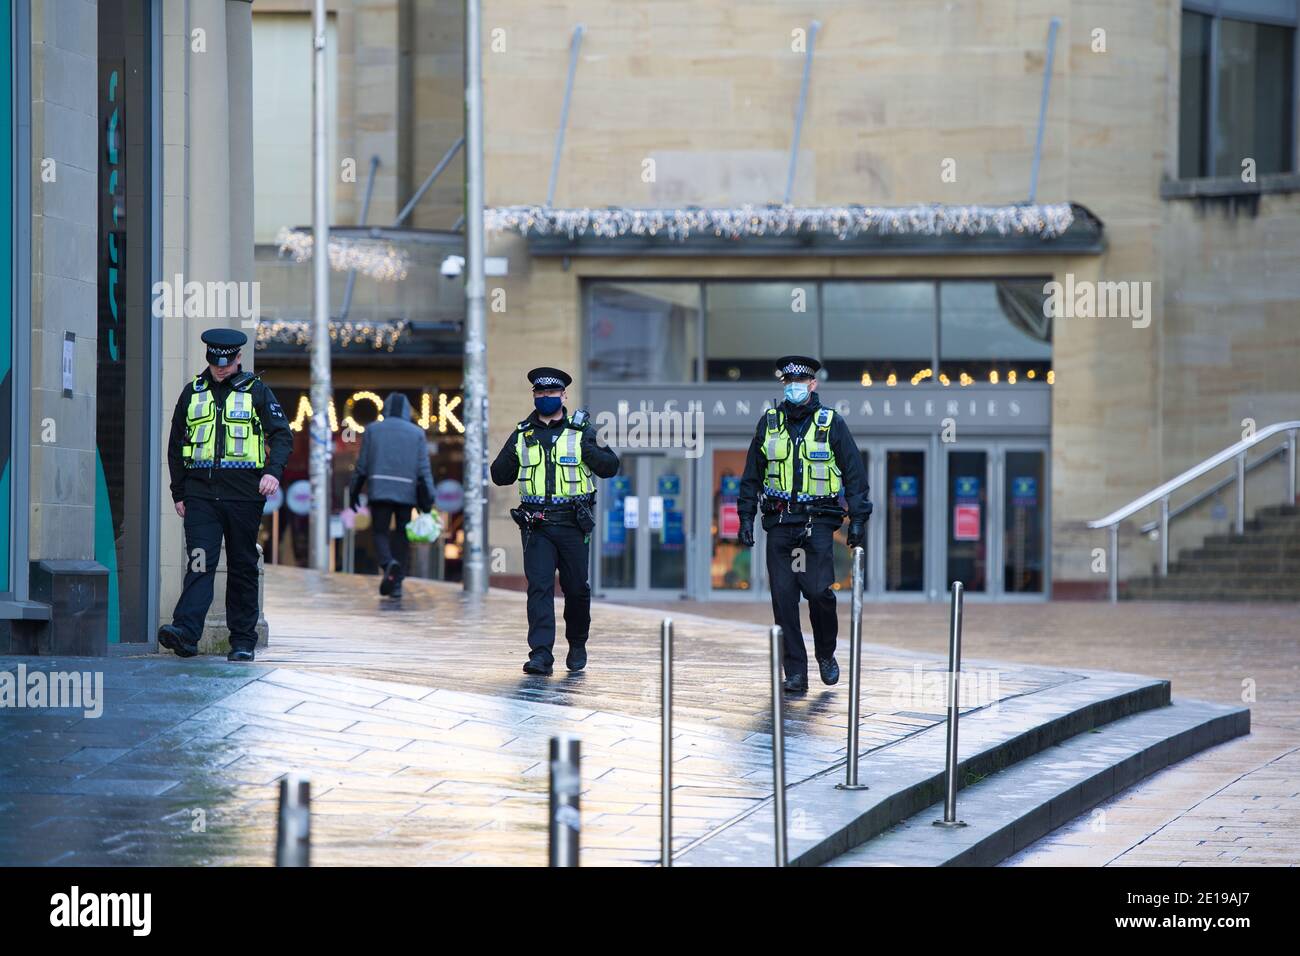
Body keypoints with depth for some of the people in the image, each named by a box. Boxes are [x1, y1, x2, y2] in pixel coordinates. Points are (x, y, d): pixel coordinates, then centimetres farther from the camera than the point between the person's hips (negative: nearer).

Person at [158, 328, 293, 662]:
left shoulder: (256, 391, 6)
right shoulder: (193, 392, 13)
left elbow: (282, 434, 2)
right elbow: (175, 445, 18)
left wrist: (273, 471, -17)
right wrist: (178, 493, 12)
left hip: (243, 494, -1)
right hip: (201, 494, 1)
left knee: (243, 568, 4)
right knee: (200, 562, -12)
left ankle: (243, 640, 11)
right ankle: (186, 631, -25)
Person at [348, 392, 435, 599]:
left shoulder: (373, 429, 6)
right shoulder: (417, 433, 7)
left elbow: (362, 465, 3)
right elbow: (424, 469, 0)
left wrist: (354, 492, 11)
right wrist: (428, 501, 0)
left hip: (379, 492, -1)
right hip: (407, 493, 1)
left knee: (380, 533, 4)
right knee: (401, 537, 8)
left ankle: (388, 564, -26)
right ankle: (397, 584, 4)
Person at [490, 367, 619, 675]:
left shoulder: (581, 430, 5)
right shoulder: (522, 435, 11)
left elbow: (610, 467, 0)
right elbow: (500, 476, 14)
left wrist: (589, 450, -17)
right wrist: (512, 456, -5)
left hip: (573, 524, -1)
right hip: (536, 525, 1)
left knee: (576, 588, 6)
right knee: (539, 587, -9)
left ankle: (577, 644, 28)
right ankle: (541, 654, -14)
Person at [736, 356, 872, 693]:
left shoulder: (831, 424, 3)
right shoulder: (769, 423, 10)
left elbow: (854, 473, 4)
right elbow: (752, 474, 15)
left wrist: (858, 519, -2)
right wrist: (746, 517, 9)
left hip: (818, 522, -3)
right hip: (779, 523, 3)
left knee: (818, 591, -13)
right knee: (783, 598, -3)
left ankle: (826, 654, 13)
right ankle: (795, 673, 2)